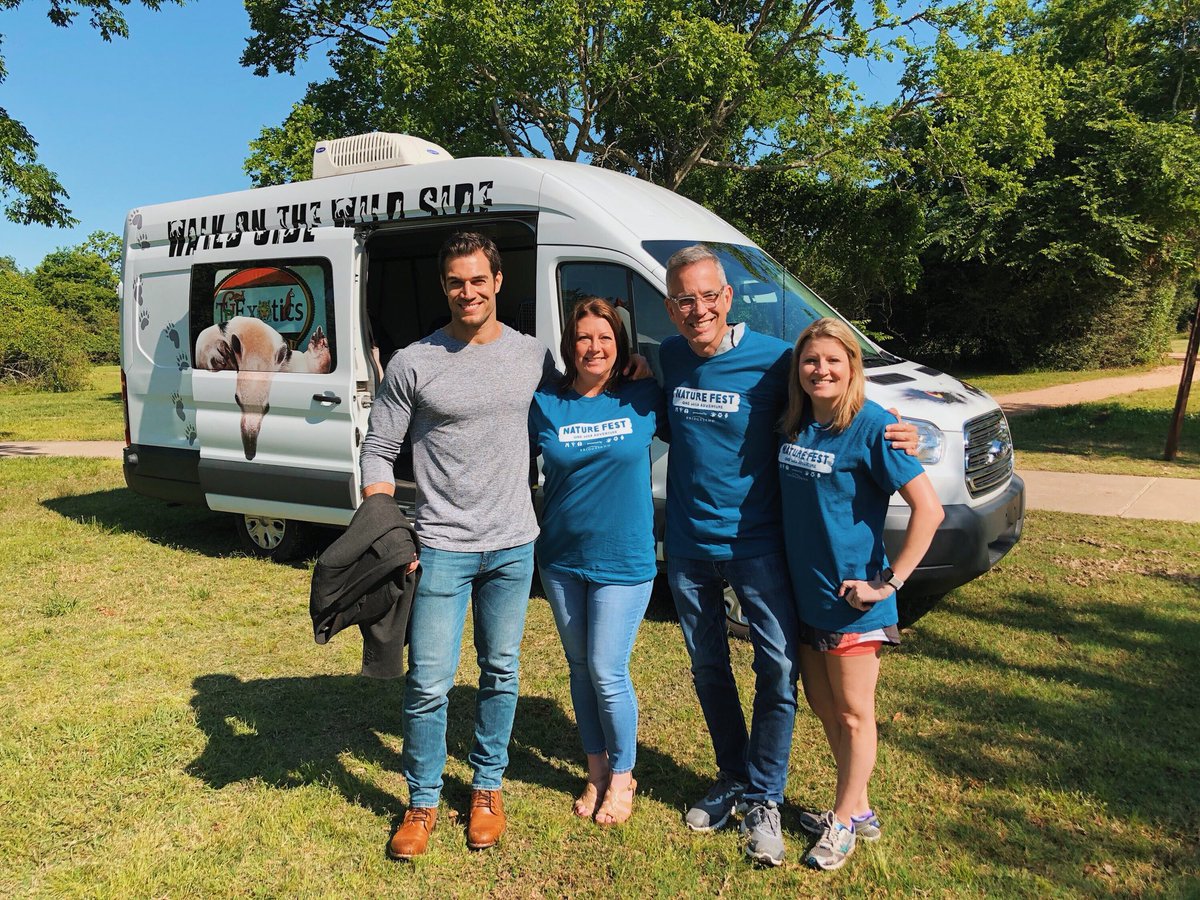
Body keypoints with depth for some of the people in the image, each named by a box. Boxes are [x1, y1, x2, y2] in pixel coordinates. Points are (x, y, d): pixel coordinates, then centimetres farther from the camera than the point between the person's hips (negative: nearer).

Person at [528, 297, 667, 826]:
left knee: (608, 673, -1)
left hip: (623, 559, -2)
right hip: (561, 558, 3)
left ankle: (622, 776, 25)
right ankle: (596, 770, 35)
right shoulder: (545, 405, -3)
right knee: (580, 668, 15)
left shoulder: (644, 399, -5)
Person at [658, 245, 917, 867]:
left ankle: (763, 800, 18)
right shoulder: (668, 357, 0)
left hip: (755, 542, -4)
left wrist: (889, 434, -18)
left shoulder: (773, 359, -13)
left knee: (778, 668, -3)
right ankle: (731, 780, 36)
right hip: (687, 543, 4)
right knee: (708, 669, 15)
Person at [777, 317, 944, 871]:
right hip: (805, 595, 7)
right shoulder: (795, 425, 2)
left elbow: (929, 509, -19)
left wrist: (888, 582, -18)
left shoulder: (872, 427, -17)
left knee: (852, 715, 10)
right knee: (823, 707, 19)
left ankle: (844, 823, 30)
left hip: (851, 598, -7)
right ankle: (858, 809, 39)